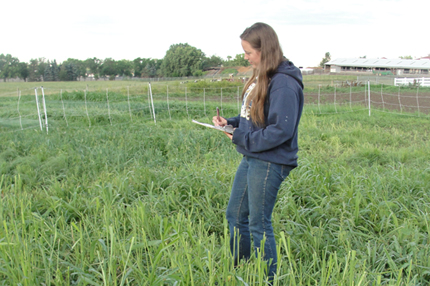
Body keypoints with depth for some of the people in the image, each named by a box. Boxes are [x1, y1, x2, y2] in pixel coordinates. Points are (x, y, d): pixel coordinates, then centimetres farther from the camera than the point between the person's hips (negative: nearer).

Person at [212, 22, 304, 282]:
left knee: (259, 224, 4)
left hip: (270, 163, -10)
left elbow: (281, 130, -25)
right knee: (235, 214, 18)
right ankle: (238, 270, 37)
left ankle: (269, 279, 25)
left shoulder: (284, 83, -21)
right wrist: (231, 122, 1)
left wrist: (243, 139, -18)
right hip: (252, 159, 10)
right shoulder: (261, 77, 9)